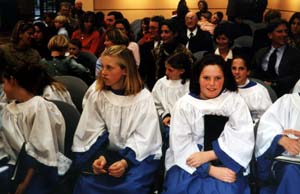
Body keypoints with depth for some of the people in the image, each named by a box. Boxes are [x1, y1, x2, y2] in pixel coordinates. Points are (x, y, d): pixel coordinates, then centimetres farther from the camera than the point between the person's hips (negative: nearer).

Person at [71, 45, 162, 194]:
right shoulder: (97, 96, 4)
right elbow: (95, 133, -2)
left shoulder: (143, 98, -6)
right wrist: (99, 156, -21)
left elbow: (142, 139, -11)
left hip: (140, 154, -2)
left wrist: (125, 162, -27)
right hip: (109, 152, 3)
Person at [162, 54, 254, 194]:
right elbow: (181, 145, -7)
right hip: (188, 164, 0)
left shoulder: (235, 101, 3)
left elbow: (244, 140, -8)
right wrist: (211, 170, -19)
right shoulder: (184, 104, 1)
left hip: (225, 164, 0)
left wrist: (208, 155, -17)